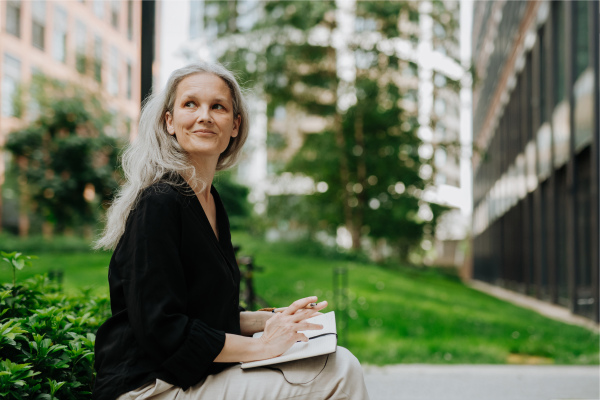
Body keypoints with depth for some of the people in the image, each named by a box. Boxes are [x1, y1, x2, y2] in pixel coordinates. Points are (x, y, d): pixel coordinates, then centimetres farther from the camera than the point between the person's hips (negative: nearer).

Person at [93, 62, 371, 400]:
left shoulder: (213, 203, 12)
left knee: (341, 363, -3)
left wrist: (273, 320, 6)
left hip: (203, 373, 8)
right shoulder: (158, 203, -15)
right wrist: (262, 346, -15)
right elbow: (160, 328, -20)